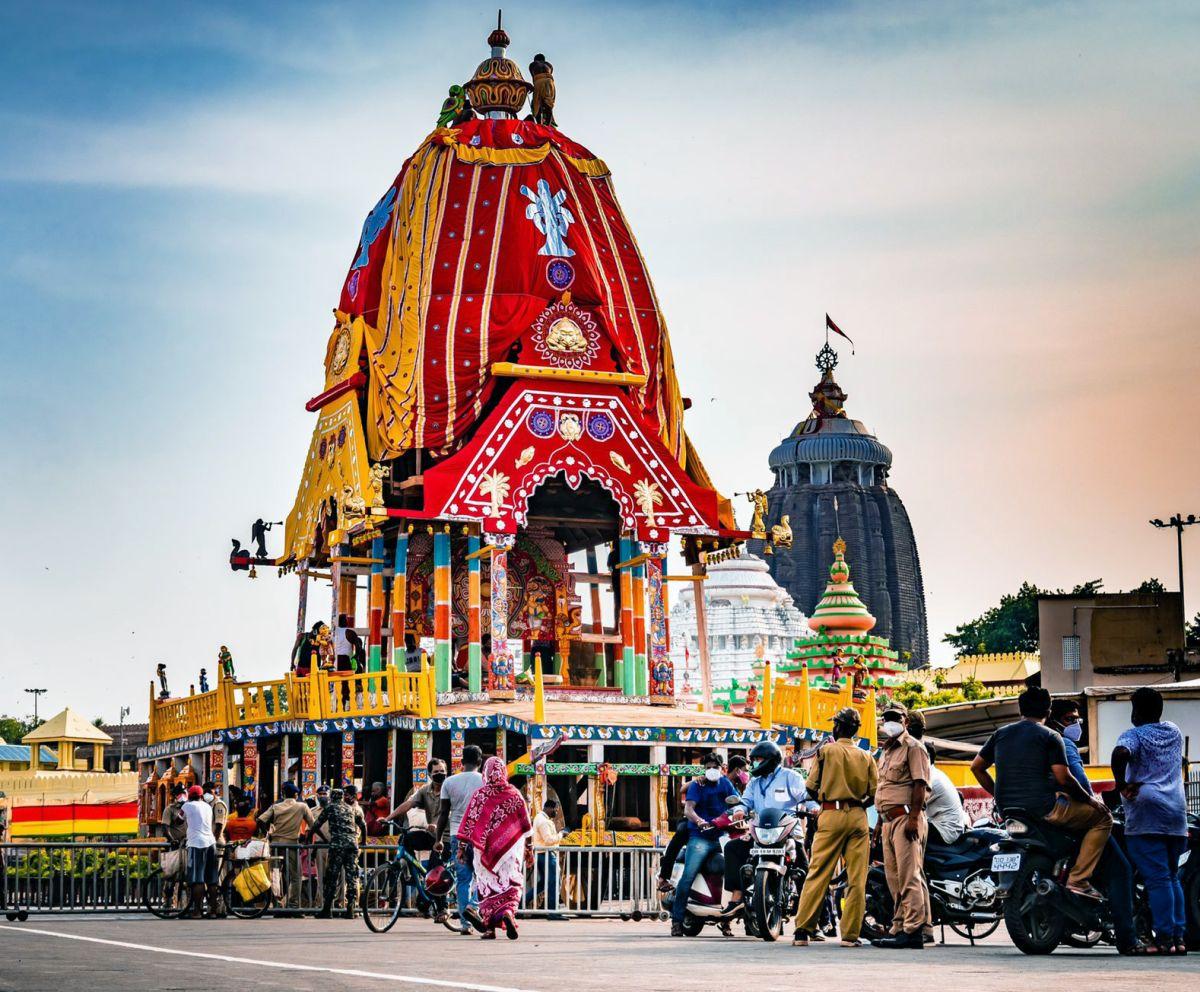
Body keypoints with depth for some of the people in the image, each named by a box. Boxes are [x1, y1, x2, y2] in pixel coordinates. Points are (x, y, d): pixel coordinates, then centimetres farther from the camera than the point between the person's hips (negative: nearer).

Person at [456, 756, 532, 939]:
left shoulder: (479, 795, -5)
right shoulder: (515, 795, 0)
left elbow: (469, 823, -5)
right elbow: (525, 826, 7)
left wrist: (462, 846, 2)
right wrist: (525, 846, 20)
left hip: (485, 849, 0)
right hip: (510, 849, 0)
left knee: (487, 885, 9)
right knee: (512, 883, 4)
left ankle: (489, 926, 6)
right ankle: (508, 912, -24)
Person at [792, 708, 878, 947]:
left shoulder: (826, 750, 1)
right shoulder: (866, 756, 8)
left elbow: (811, 786, -2)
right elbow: (875, 792, 2)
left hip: (831, 816, -2)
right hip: (858, 818, 2)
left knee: (817, 874, -2)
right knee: (857, 879, 2)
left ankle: (803, 930, -6)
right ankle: (850, 934, 0)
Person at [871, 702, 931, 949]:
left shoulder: (912, 747, -5)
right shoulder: (886, 752, 25)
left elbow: (920, 783, -14)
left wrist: (914, 817, -22)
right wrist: (880, 821, 24)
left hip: (905, 816, -10)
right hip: (888, 820, 10)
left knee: (909, 876, -13)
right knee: (894, 877, 10)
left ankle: (913, 931, -16)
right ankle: (899, 927, 14)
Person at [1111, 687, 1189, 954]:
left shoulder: (1134, 735, -3)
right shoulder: (1174, 732, 16)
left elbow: (1120, 753, -24)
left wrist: (1121, 784, -12)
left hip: (1145, 813, -6)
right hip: (1177, 814, 6)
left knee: (1157, 878, -8)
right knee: (1172, 877, 14)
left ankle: (1164, 938, -11)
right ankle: (1179, 937, 10)